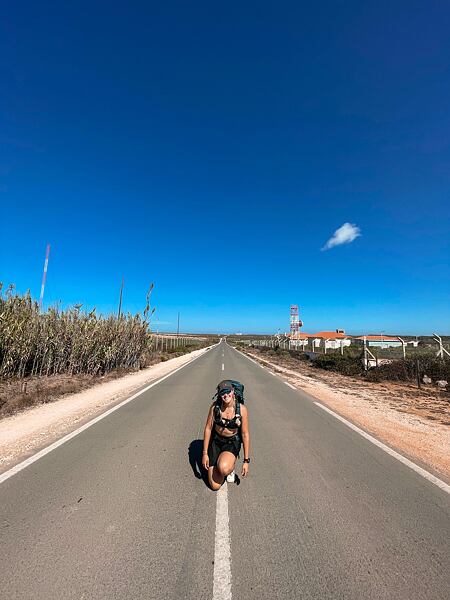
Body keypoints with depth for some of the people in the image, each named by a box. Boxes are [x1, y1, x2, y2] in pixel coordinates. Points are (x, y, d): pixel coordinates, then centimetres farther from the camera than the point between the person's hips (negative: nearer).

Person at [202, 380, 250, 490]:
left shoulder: (242, 409, -19)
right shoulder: (215, 406, -17)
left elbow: (245, 434, -10)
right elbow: (208, 428, -7)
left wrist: (246, 460, -8)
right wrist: (205, 453, -5)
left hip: (233, 443, -1)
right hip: (216, 441, 2)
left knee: (223, 469, -32)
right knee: (215, 486, 1)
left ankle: (231, 465, 5)